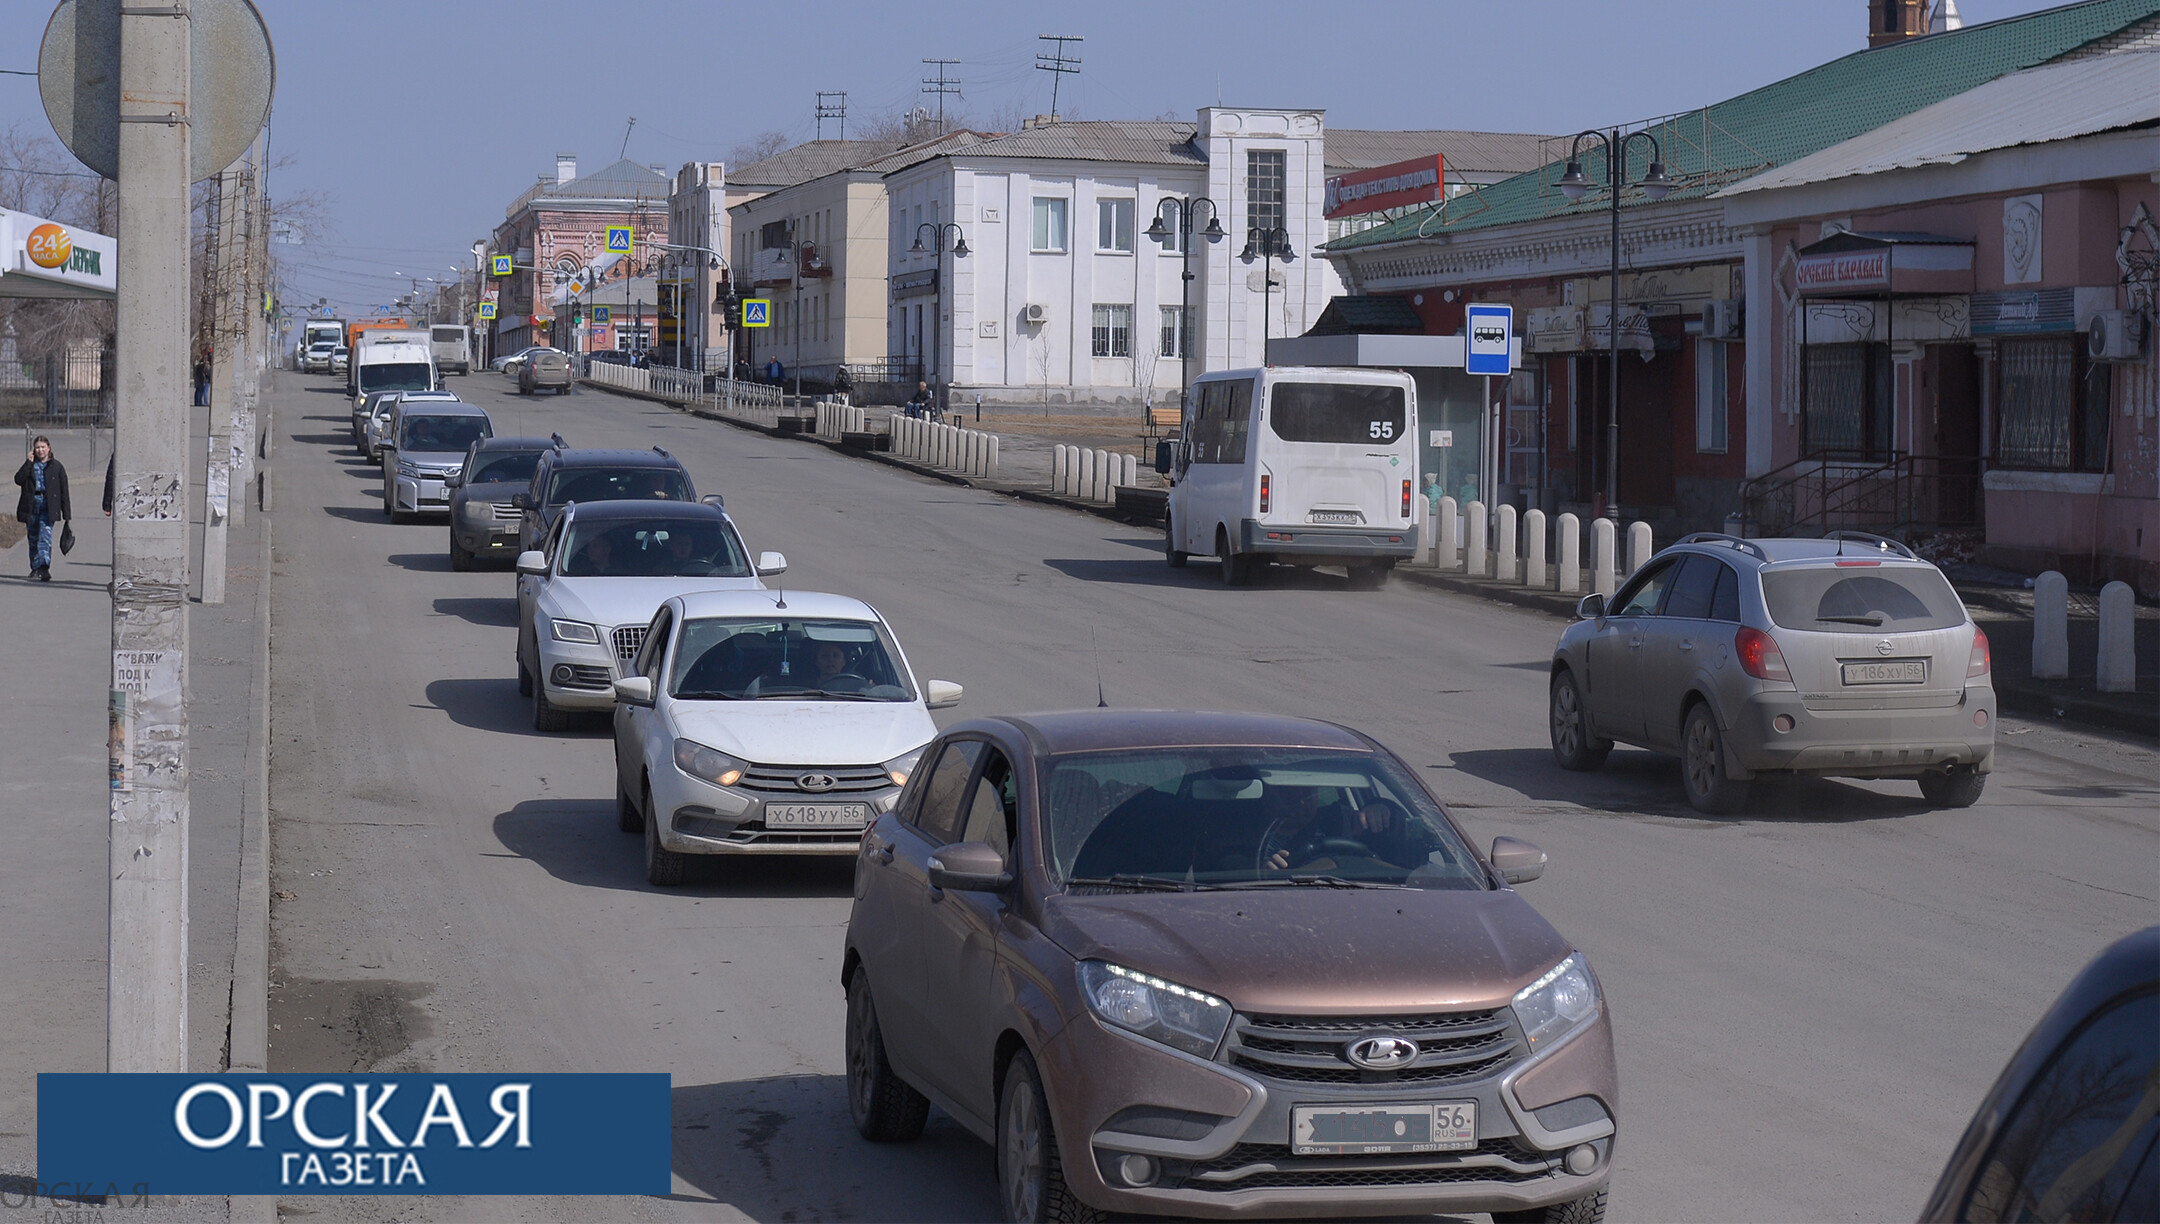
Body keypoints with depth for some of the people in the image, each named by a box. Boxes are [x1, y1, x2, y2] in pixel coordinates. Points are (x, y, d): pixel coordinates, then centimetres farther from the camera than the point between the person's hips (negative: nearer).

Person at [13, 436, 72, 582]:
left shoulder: (56, 466, 4)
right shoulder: (30, 465, 10)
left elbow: (64, 491, 4)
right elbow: (18, 480, -5)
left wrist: (67, 514, 0)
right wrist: (28, 462, -9)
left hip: (48, 506, -4)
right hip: (32, 505, 4)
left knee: (45, 537, -17)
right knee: (33, 538, 10)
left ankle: (43, 568, -28)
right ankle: (35, 568, 21)